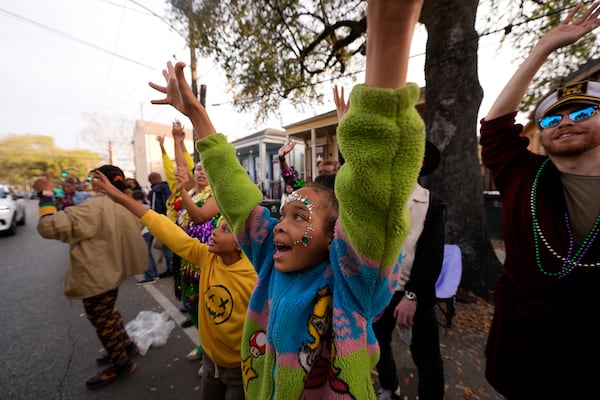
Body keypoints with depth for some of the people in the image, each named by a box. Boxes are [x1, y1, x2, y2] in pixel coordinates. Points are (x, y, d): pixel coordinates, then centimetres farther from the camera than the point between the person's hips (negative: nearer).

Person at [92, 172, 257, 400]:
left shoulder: (254, 279, -31)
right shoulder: (207, 256, -17)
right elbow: (167, 231, -15)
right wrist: (122, 198, -14)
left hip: (239, 367, -5)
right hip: (211, 358, 5)